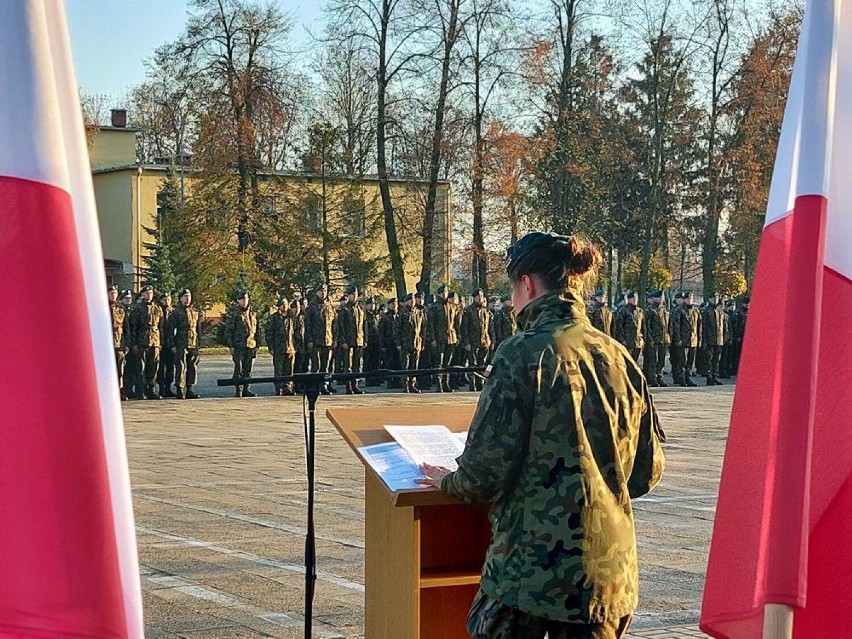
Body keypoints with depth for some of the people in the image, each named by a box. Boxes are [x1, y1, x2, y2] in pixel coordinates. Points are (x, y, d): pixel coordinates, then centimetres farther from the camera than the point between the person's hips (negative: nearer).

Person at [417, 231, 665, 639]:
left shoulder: (523, 354, -12)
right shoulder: (619, 357, 6)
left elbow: (486, 470, -13)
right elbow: (648, 470, 11)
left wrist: (448, 482, 8)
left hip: (531, 564, -6)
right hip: (609, 571, 6)